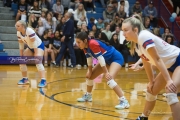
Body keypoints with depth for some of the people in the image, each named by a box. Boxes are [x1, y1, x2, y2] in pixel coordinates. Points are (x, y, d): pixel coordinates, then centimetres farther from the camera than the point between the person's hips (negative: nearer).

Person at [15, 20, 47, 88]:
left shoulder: (30, 31, -31)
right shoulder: (18, 33, -9)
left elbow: (34, 43, -28)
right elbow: (21, 45, 1)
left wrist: (36, 55, -28)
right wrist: (21, 56, 1)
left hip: (39, 46, -8)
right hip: (30, 47, 8)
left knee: (38, 62, -28)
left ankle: (43, 81, -32)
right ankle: (25, 79, 20)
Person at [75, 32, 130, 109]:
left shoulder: (93, 44, -30)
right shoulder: (85, 47, -5)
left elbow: (100, 58, -30)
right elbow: (89, 60, 8)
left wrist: (106, 72, -28)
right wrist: (90, 71, 7)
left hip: (116, 58, -10)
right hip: (107, 60, 10)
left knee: (109, 78, -30)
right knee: (89, 76, 15)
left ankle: (124, 101, -30)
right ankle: (88, 96, 37)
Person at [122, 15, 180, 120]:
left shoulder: (144, 36, -26)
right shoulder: (136, 44, 2)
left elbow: (157, 60, -29)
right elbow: (147, 62, 12)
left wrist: (169, 80, -29)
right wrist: (151, 81, 14)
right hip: (169, 65, 10)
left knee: (170, 92, -27)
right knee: (152, 91, 17)